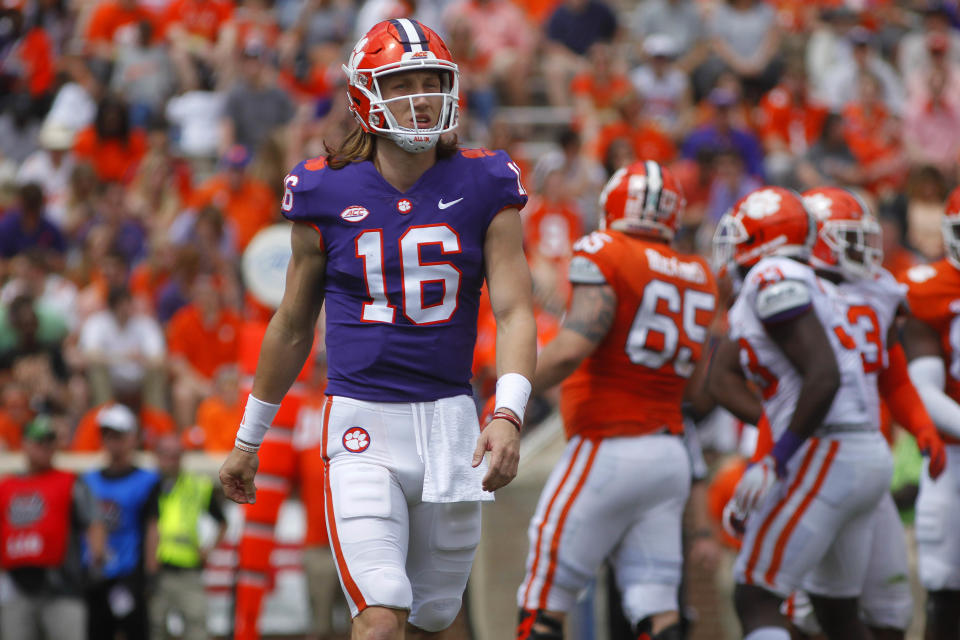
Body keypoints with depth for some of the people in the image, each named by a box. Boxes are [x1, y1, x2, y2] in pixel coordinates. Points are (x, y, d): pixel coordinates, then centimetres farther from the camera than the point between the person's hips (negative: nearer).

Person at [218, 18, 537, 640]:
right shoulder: (327, 196, 0)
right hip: (362, 424, -2)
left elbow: (515, 313, -6)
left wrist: (508, 416, -24)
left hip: (450, 420, 2)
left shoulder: (483, 188, 1)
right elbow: (293, 327, 13)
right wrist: (248, 440, 19)